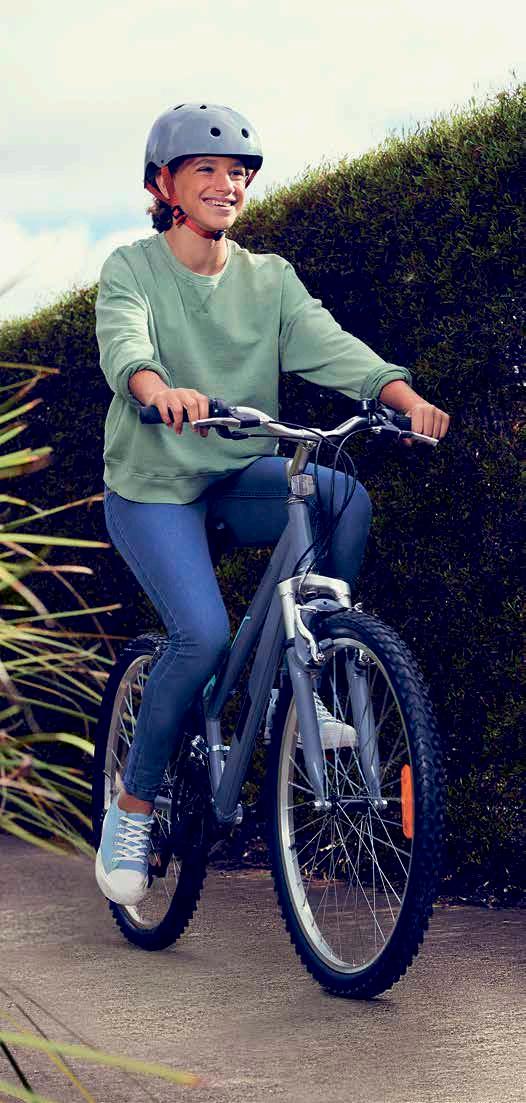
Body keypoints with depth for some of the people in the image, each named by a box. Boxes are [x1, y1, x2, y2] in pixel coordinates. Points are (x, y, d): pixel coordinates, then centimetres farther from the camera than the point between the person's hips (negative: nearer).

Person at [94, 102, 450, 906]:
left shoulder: (269, 277, 5)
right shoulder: (132, 270, -5)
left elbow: (328, 343, -11)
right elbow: (124, 343, -26)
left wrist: (406, 395, -31)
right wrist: (161, 389, -50)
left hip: (242, 476, 4)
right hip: (153, 483, -3)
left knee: (346, 495, -27)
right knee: (204, 635, -25)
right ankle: (132, 807, -3)